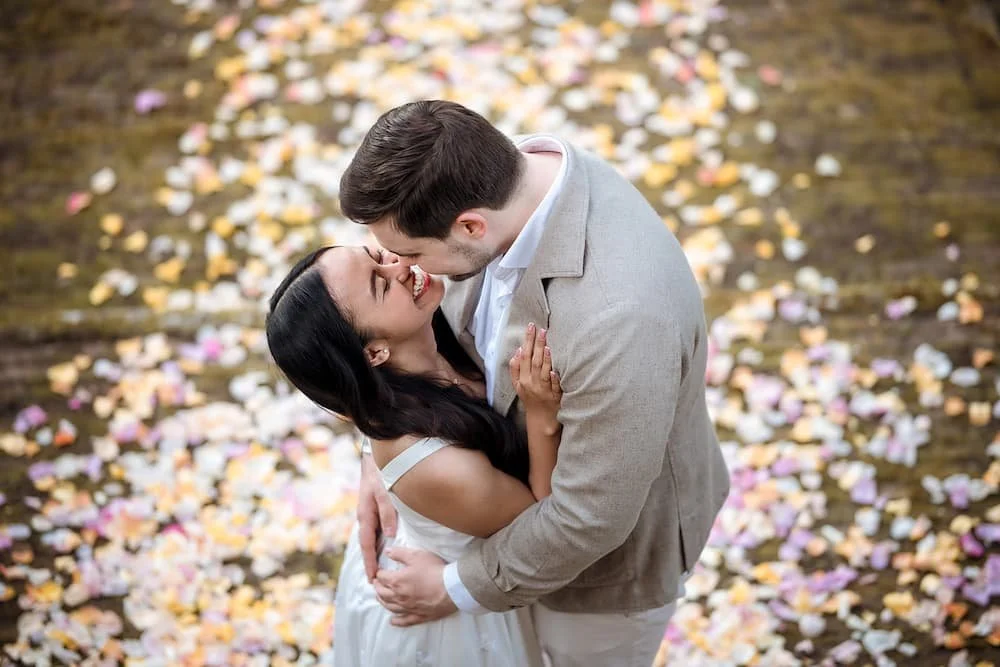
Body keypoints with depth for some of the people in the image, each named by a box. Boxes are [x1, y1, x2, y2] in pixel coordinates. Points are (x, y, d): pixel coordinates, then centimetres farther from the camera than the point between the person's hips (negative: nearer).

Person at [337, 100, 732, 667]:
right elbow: (457, 319, -1)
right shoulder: (509, 174, -19)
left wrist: (462, 588, -18)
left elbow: (590, 517, -33)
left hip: (613, 543, -6)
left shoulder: (616, 317, -45)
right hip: (533, 482, 7)